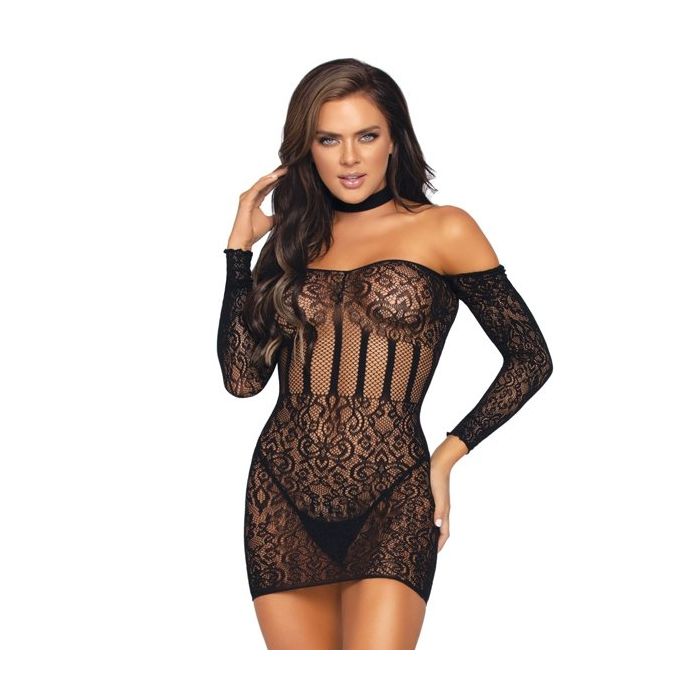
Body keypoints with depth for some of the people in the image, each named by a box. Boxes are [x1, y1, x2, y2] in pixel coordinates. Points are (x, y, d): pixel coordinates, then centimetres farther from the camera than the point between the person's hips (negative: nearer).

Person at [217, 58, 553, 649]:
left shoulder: (444, 230, 1)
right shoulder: (294, 237, 12)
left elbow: (531, 358, 3)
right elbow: (243, 376, 1)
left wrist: (448, 454, -2)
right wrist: (241, 244, 3)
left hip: (391, 498, -3)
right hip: (282, 500, 4)